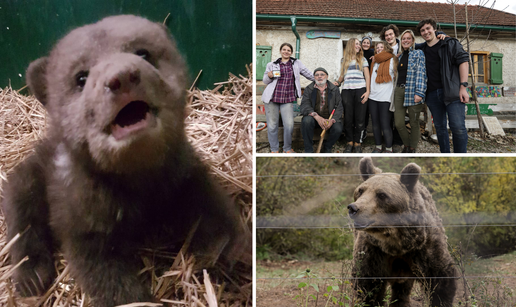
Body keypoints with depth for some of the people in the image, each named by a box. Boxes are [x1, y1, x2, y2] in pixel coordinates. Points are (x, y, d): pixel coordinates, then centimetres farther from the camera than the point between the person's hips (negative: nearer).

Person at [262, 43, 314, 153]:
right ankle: (274, 149, 15)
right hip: (272, 98, 0)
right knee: (272, 124, 1)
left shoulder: (297, 63, 13)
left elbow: (309, 74, 18)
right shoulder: (272, 65, 11)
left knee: (289, 124, -9)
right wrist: (269, 76, -7)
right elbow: (265, 81, 16)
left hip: (288, 99, 0)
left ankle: (287, 148, 11)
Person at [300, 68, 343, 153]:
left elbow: (339, 107, 0)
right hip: (313, 117, -1)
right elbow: (305, 106, -10)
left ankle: (327, 147, 4)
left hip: (329, 118, 1)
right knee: (306, 121, -34)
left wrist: (332, 120, -20)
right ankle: (308, 150, -18)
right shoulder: (308, 89, 3)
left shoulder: (334, 89, 6)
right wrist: (317, 117, -29)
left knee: (338, 129, -29)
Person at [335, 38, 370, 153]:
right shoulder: (344, 60, 19)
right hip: (347, 91, 1)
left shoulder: (362, 59, 15)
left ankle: (357, 143, 2)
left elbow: (367, 76, 8)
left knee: (359, 118, -4)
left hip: (360, 90, -1)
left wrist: (367, 91, -4)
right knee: (348, 118, -3)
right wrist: (337, 82, -2)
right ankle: (349, 142, 6)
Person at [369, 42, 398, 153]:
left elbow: (396, 75, -1)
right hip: (373, 96, 6)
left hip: (385, 97, -6)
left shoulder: (392, 60, 0)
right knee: (375, 124, 8)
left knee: (385, 124, -8)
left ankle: (389, 148, 2)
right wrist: (369, 91, 19)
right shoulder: (375, 61, 19)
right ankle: (378, 146, 18)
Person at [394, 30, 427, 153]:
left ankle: (412, 150, 12)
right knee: (398, 123, -1)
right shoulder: (400, 56, 19)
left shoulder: (418, 53, 2)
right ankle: (406, 145, 21)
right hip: (399, 91, 5)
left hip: (412, 91, -5)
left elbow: (421, 73, -8)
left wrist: (419, 93, -18)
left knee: (414, 123, 0)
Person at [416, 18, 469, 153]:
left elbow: (463, 61, -3)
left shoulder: (450, 43, 4)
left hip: (452, 92, -5)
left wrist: (463, 86, -12)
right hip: (432, 94, 5)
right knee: (440, 127, 8)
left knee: (458, 127, -12)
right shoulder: (422, 50, 17)